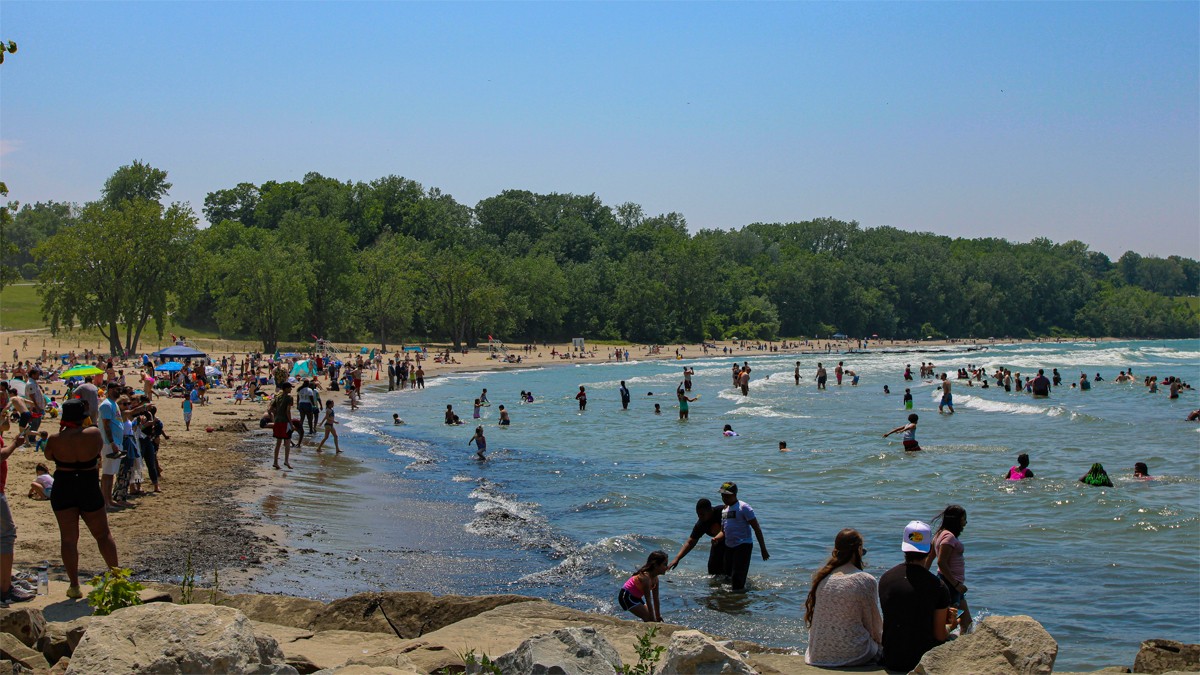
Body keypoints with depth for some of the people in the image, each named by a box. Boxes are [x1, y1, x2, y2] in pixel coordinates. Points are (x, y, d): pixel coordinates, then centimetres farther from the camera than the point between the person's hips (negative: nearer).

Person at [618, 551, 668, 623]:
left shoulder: (655, 579, -3)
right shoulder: (645, 577, -30)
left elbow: (656, 599, 5)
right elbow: (648, 601, -28)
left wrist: (658, 617, 8)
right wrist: (653, 620, -24)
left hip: (636, 597, 10)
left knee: (650, 617, 7)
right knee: (648, 618, -15)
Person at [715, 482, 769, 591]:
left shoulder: (743, 507, -11)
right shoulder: (724, 510, 13)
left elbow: (757, 529, -12)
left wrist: (763, 549, -14)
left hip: (743, 545, -8)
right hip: (729, 546, 8)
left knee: (737, 578, -12)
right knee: (729, 576, 14)